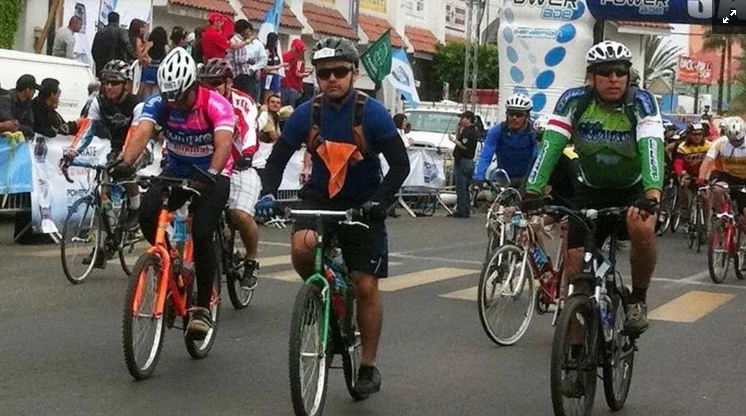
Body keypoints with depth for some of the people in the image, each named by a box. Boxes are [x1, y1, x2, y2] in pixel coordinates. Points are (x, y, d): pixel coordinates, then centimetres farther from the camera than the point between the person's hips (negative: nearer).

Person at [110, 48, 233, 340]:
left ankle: (203, 307, -7)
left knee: (201, 235, -21)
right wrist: (125, 163, -51)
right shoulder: (158, 103, -15)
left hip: (211, 176, -3)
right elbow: (142, 133, -31)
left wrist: (211, 174, -57)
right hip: (175, 172, 3)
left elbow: (224, 143, -39)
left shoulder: (216, 105, -24)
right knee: (147, 214, -24)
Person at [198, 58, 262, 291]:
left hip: (240, 167, -4)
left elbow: (250, 131, -27)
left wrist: (247, 155, -47)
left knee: (241, 214, -23)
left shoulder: (243, 103, -10)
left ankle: (252, 262, 0)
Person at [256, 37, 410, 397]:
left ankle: (368, 366, 16)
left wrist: (379, 201, -31)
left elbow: (400, 165, -17)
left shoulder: (372, 113, -18)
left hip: (362, 204, -1)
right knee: (301, 247, -30)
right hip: (320, 195, 2)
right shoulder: (307, 113, -10)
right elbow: (278, 157, -2)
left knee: (365, 286, -1)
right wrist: (269, 193, -19)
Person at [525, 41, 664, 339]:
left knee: (642, 228, -34)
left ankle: (638, 300, -10)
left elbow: (651, 147, -34)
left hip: (633, 189, -2)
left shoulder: (641, 102, -20)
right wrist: (532, 191, -38)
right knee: (574, 266, -7)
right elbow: (550, 145, -25)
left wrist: (652, 193, -51)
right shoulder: (574, 101, -16)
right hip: (590, 191, 2)